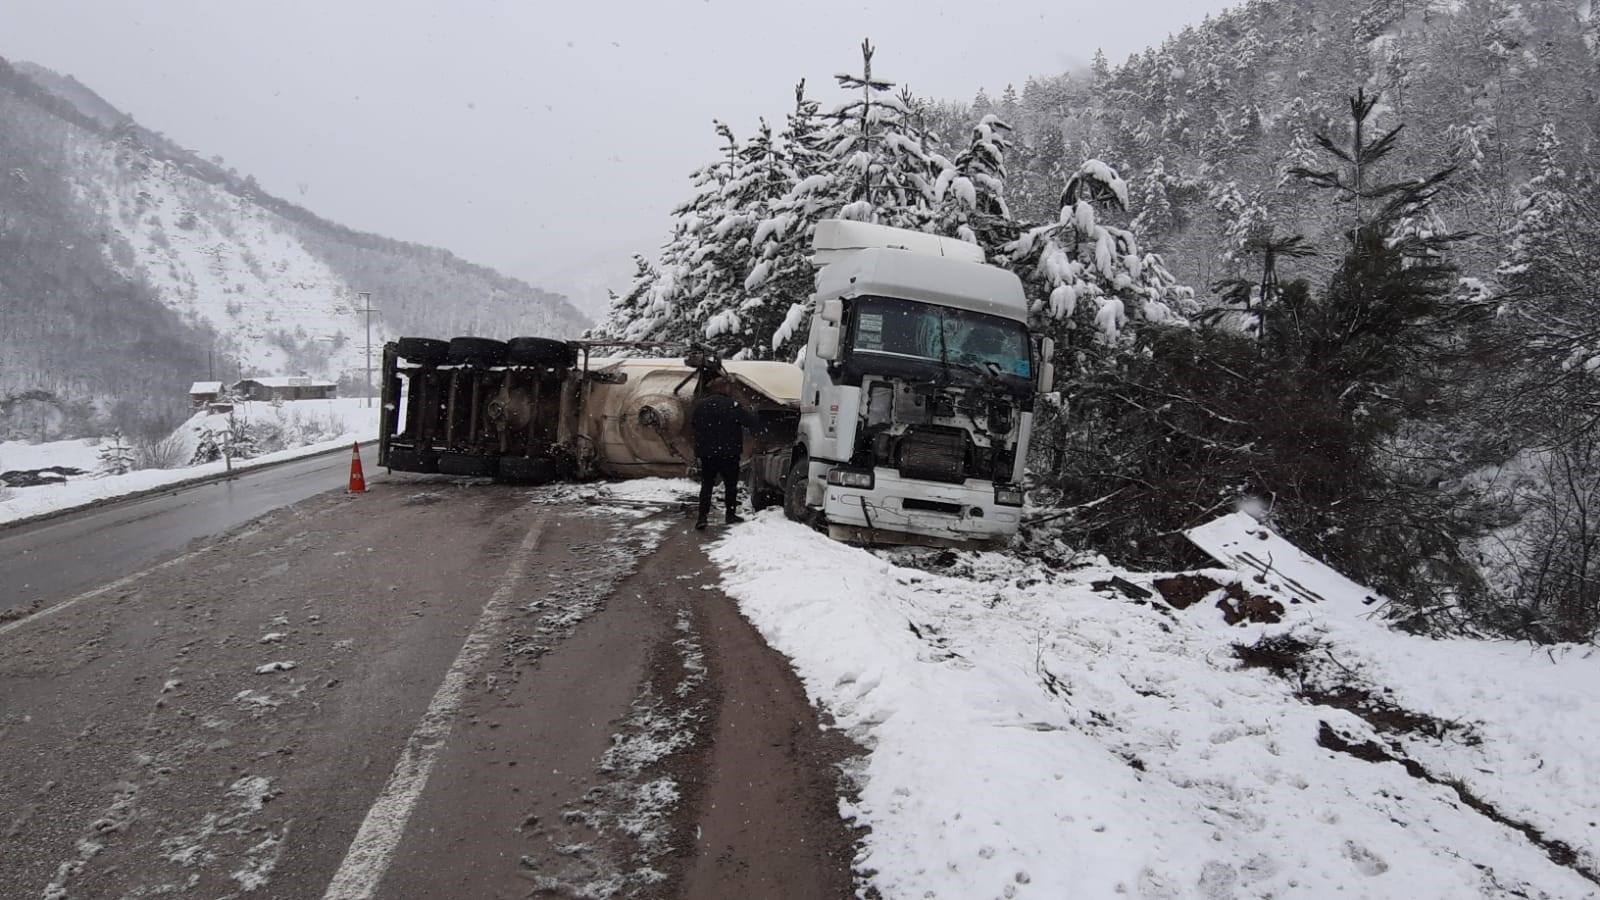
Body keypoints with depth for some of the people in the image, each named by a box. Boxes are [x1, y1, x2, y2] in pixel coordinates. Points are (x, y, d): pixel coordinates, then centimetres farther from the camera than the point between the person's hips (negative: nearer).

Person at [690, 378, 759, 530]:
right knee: (730, 484, 13)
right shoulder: (731, 405, -14)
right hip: (728, 453, -3)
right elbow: (750, 421, -13)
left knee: (706, 485, 8)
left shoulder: (700, 405, 0)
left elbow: (692, 423, 12)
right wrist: (750, 414, 9)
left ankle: (702, 517, -3)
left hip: (706, 453, 3)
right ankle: (731, 514, 18)